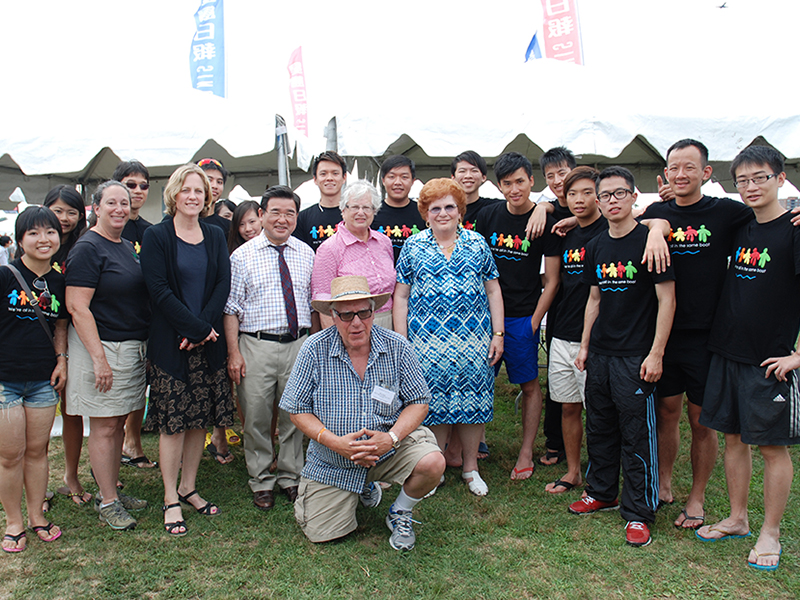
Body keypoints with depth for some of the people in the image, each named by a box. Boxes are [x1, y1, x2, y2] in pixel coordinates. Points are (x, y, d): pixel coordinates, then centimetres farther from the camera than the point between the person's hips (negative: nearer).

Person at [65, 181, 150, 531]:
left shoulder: (128, 248, 14)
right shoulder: (87, 248, -11)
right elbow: (77, 307, -17)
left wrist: (144, 346, 16)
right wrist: (99, 357, -21)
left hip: (133, 347, 8)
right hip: (101, 346, -8)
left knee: (118, 423, 14)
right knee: (104, 427, 1)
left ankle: (111, 491, 26)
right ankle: (107, 503, 11)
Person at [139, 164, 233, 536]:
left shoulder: (215, 236, 11)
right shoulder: (156, 236, -1)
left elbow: (223, 283, 2)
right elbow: (159, 290, -10)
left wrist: (202, 328, -11)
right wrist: (198, 329, -14)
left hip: (208, 342, 4)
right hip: (170, 343, -4)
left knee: (201, 419, 9)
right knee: (173, 421, -1)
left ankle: (188, 488, 24)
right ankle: (171, 499, 11)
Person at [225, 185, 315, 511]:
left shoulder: (306, 254, 8)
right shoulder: (243, 256, 0)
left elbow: (314, 303, 11)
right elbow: (232, 308, -1)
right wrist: (234, 352, -8)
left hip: (299, 344, 2)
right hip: (257, 345, -2)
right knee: (257, 418, 6)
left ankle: (291, 477, 27)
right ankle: (261, 482, 23)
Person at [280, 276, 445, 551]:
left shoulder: (397, 346, -10)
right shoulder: (315, 350, -12)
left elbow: (419, 402, -5)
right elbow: (298, 410, -7)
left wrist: (391, 438, -22)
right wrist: (336, 442, -21)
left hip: (391, 447, 0)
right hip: (333, 462, 1)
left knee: (432, 462, -27)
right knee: (320, 533, -1)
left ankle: (400, 513, 7)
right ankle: (364, 489, 30)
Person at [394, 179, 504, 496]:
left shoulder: (477, 244, 7)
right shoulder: (413, 247, 4)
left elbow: (493, 291, 10)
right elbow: (401, 296, 4)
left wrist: (498, 334, 3)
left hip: (474, 339, 1)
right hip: (427, 341, -1)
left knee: (473, 401, 7)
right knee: (433, 403, 5)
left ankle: (471, 467, 25)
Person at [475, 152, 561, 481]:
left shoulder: (545, 222, -5)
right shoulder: (488, 216, 3)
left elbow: (552, 281, -3)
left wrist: (534, 322, -8)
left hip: (523, 317, -2)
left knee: (529, 384, 6)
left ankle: (526, 452, 19)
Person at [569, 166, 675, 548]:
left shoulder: (649, 240, -8)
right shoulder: (596, 247, 10)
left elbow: (667, 299, -10)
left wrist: (656, 353, -14)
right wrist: (584, 345, 13)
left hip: (635, 358, -6)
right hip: (600, 353, 6)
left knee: (637, 437, 0)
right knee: (599, 428, 15)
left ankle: (638, 512, 14)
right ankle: (601, 493, 33)